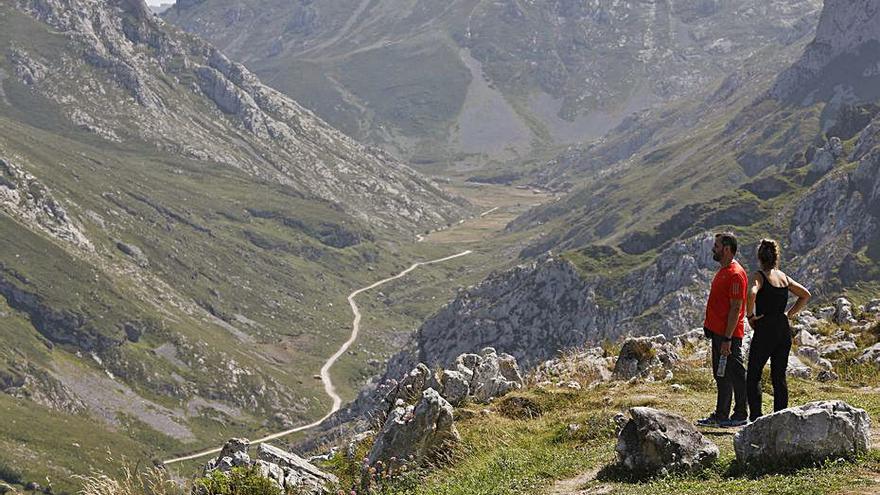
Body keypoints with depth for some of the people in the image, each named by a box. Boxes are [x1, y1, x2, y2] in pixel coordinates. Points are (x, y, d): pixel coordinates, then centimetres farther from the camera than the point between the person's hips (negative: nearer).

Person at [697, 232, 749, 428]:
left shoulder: (735, 274, -17)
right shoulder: (723, 271, 15)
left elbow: (735, 309, -20)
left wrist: (727, 339, -22)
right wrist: (709, 325, 18)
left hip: (729, 334, -10)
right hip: (718, 331, 10)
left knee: (735, 373, -1)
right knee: (720, 375, 15)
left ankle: (740, 415, 7)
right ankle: (721, 415, 22)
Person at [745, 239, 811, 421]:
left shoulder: (759, 276, -9)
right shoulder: (784, 277, 10)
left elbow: (752, 293, -29)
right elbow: (805, 295, 17)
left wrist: (750, 315, -16)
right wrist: (789, 314, 14)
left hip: (765, 329, -6)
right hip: (784, 329, 6)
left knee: (753, 376, 1)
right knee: (779, 377, 12)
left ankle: (755, 418, -6)